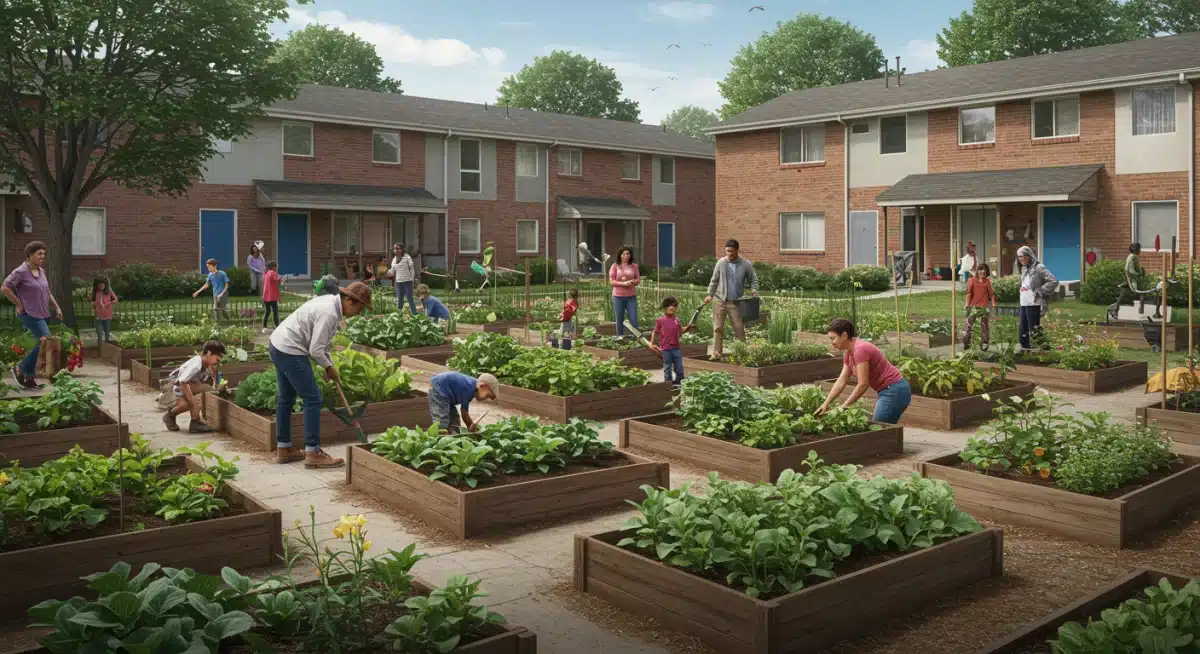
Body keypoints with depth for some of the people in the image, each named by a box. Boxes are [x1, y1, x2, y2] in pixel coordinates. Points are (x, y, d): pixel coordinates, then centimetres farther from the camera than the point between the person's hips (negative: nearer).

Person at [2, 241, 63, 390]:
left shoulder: (41, 271, 13)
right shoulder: (21, 272, -11)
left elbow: (47, 292, 22)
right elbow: (5, 288, -16)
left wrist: (57, 307, 14)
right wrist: (19, 304, -12)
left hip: (41, 314, 8)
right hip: (29, 314, -8)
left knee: (40, 344, 8)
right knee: (45, 341, -18)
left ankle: (28, 379, 17)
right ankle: (19, 369, -4)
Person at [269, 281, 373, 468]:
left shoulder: (330, 302, 8)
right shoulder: (329, 313, -22)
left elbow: (321, 342, 18)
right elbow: (315, 350, -21)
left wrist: (330, 365, 14)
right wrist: (328, 367, -5)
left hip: (278, 345, 11)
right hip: (291, 351, -11)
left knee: (285, 398, 19)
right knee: (313, 399, -6)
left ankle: (283, 449, 30)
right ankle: (313, 453, -1)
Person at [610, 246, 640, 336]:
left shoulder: (634, 266, 6)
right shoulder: (615, 266, 0)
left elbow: (638, 280, 6)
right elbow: (612, 281, -4)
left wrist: (631, 281, -14)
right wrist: (623, 283, -18)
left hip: (631, 297, 1)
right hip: (618, 297, -1)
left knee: (634, 320, -4)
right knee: (620, 320, 7)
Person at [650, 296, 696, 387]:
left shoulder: (676, 319, 4)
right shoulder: (660, 320, -7)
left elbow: (681, 331, 15)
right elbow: (655, 332, 1)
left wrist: (688, 328, -1)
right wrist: (651, 343, -4)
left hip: (676, 348, 4)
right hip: (666, 349, -4)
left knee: (679, 368, 9)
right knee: (667, 369, 6)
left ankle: (679, 383, 22)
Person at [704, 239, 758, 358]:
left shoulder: (746, 265, -1)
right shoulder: (721, 263, 0)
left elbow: (753, 280, 7)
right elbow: (714, 280, 8)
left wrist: (754, 290, -13)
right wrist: (710, 294, 1)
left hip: (736, 302, 0)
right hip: (720, 300, 1)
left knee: (739, 328, 1)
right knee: (718, 327, 0)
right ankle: (716, 352, 6)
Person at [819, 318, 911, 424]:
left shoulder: (860, 349, -21)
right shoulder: (849, 353, 8)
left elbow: (863, 385, -21)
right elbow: (841, 381, 12)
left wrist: (843, 407, -14)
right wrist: (826, 404, 7)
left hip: (894, 392, -10)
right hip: (891, 391, 10)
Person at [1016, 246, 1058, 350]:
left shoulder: (1038, 267, -9)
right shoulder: (1024, 269, 15)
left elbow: (1054, 281, -15)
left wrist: (1040, 292, -14)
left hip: (1033, 304, -8)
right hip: (1023, 304, 8)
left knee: (1033, 333, -5)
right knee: (1022, 335, 9)